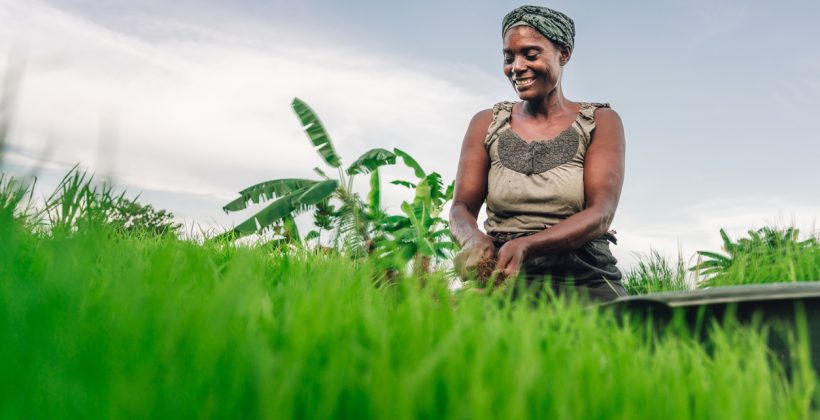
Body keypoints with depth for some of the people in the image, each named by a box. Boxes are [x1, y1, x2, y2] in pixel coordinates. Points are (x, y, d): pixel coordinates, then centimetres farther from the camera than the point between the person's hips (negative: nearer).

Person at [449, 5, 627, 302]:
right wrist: (474, 239, -18)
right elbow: (461, 207, 7)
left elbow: (601, 214, -6)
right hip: (504, 283, 2)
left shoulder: (600, 122, 7)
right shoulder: (486, 124, 13)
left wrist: (525, 245, -23)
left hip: (584, 283, -1)